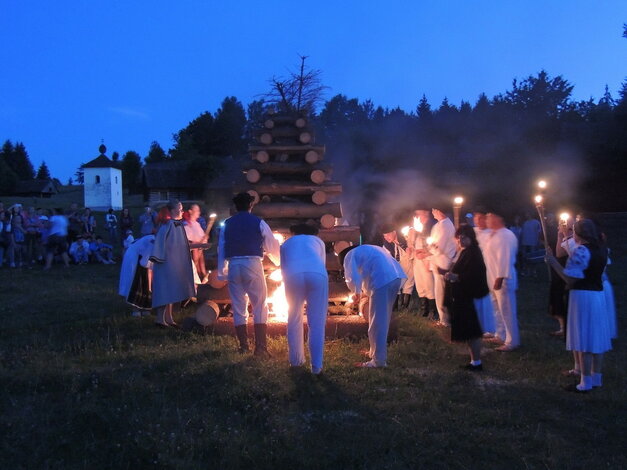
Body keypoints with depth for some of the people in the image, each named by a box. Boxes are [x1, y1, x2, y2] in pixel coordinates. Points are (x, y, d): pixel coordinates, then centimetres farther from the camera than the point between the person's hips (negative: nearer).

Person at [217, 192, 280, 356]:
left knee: (238, 307, 11)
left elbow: (221, 249, 11)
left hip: (234, 266, 3)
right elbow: (272, 246, 5)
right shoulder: (258, 223, 1)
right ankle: (260, 347, -2)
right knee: (259, 306, 3)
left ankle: (243, 346, 15)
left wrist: (222, 272, 19)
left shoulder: (227, 224, 9)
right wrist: (279, 262, 24)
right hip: (253, 263, -3)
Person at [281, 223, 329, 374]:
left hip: (293, 276, 0)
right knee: (316, 323, 6)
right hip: (317, 275, 0)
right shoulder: (317, 240, 36)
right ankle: (316, 365, 3)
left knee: (294, 320, 19)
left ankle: (296, 360, 25)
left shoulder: (286, 244, 35)